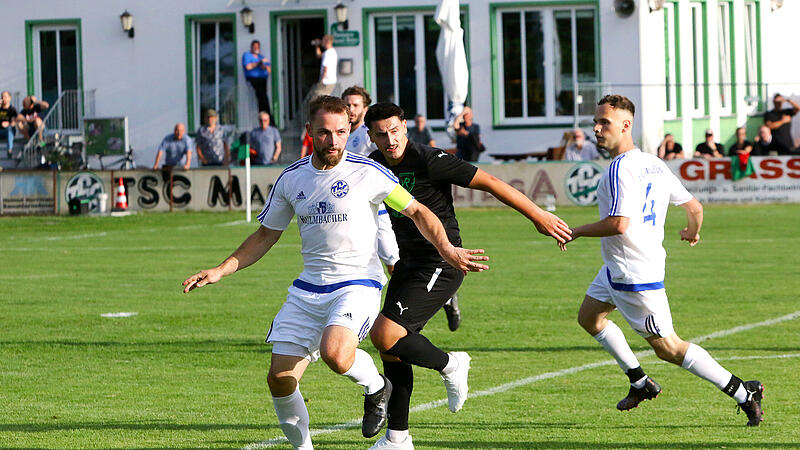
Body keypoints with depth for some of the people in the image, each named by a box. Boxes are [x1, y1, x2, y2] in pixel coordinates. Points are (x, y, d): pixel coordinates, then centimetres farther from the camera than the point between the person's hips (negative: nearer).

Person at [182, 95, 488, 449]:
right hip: (308, 289, 5)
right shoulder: (291, 178, 6)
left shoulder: (366, 172, -7)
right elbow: (266, 235, 17)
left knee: (335, 353, -32)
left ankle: (376, 387, 2)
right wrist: (220, 271, 9)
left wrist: (446, 248, -14)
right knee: (279, 379, -4)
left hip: (358, 284, -5)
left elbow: (417, 212, 1)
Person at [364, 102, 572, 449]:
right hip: (407, 265, 8)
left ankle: (448, 365, 6)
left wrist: (539, 216, -14)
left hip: (440, 267, -8)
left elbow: (489, 183, -15)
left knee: (385, 334, -19)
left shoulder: (428, 161, -19)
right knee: (391, 348, 8)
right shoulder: (373, 165, 4)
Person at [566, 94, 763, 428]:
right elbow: (694, 207, 11)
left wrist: (576, 232, -16)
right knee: (589, 317, 24)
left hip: (634, 275, -10)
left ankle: (744, 393, -1)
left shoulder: (620, 169, -22)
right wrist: (693, 232, 33)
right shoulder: (654, 164, 6)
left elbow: (618, 224, -31)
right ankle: (640, 383, 30)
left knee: (667, 348, -5)